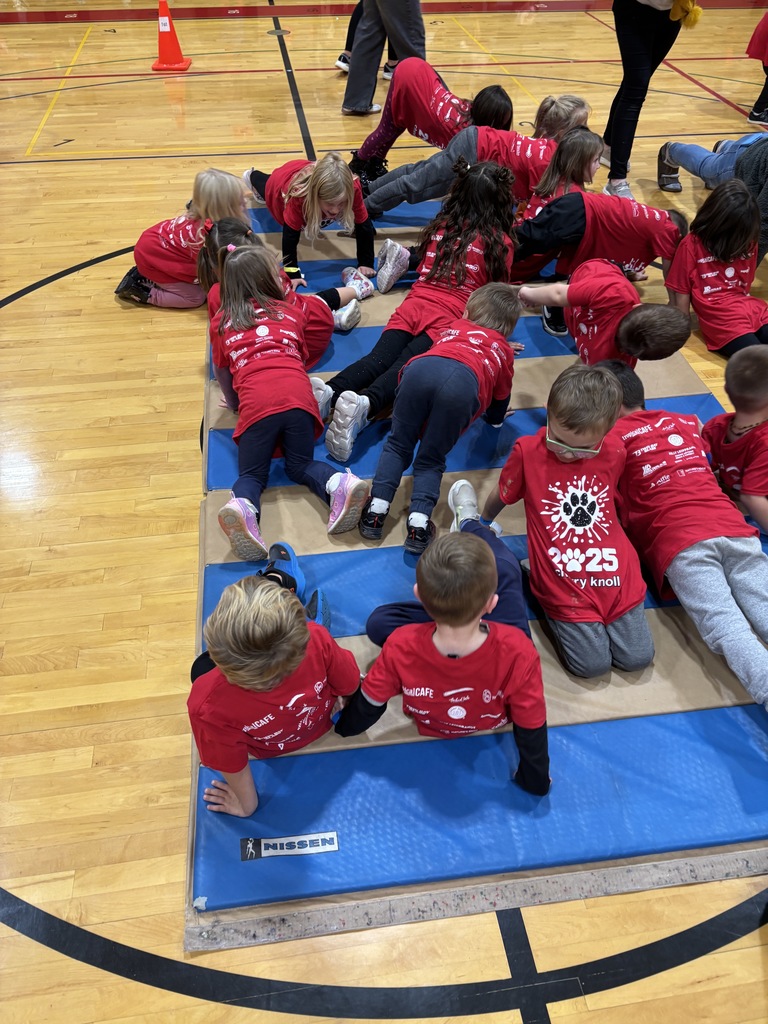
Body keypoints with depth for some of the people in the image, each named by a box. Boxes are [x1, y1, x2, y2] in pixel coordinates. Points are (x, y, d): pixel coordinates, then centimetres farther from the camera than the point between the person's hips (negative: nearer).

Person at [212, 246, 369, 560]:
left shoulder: (222, 324, 23)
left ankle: (242, 506, -23)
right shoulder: (291, 312, 25)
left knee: (252, 474, 12)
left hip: (255, 403, -1)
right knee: (301, 465, 19)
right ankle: (340, 484, -13)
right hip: (298, 395, 1)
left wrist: (234, 404, 51)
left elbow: (223, 374, 32)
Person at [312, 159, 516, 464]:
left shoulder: (440, 226, 24)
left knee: (377, 359, -16)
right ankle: (366, 405, -51)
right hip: (450, 319, -4)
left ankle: (328, 393, -42)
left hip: (412, 308, 4)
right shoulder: (500, 243, 11)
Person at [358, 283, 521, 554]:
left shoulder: (454, 328, 43)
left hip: (421, 368, 1)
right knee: (431, 459, 11)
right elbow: (501, 396, 51)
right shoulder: (503, 350, 40)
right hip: (464, 383, -1)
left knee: (398, 444, 16)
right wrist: (495, 419, 72)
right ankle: (418, 524, -8)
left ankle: (375, 512, 3)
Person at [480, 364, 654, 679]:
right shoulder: (527, 451, -10)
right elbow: (498, 500, 7)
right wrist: (483, 524, 20)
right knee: (593, 664, -8)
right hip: (564, 583, -3)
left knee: (638, 658, 0)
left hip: (616, 575, 3)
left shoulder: (614, 454, -2)